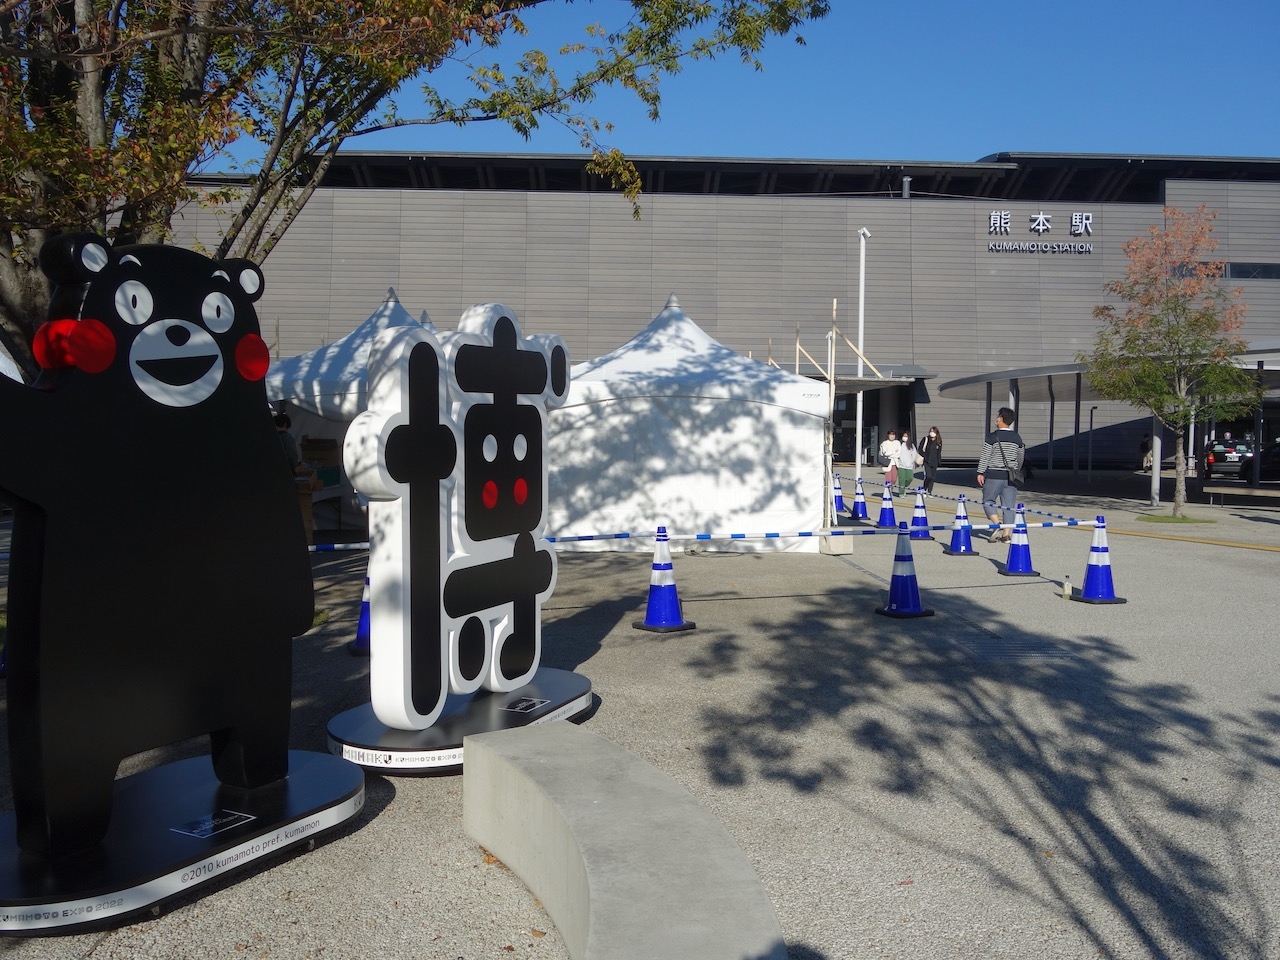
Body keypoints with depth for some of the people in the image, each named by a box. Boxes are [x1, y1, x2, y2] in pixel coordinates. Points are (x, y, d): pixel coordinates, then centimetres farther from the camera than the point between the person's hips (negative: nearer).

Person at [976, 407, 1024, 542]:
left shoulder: (992, 437, -8)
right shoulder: (1017, 438, 7)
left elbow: (985, 456, -9)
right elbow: (1021, 458, 17)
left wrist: (980, 473, -5)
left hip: (994, 475, -4)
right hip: (1011, 476, 4)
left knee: (988, 501, 7)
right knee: (1008, 505, 6)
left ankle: (998, 525, -13)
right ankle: (1007, 532, 1)